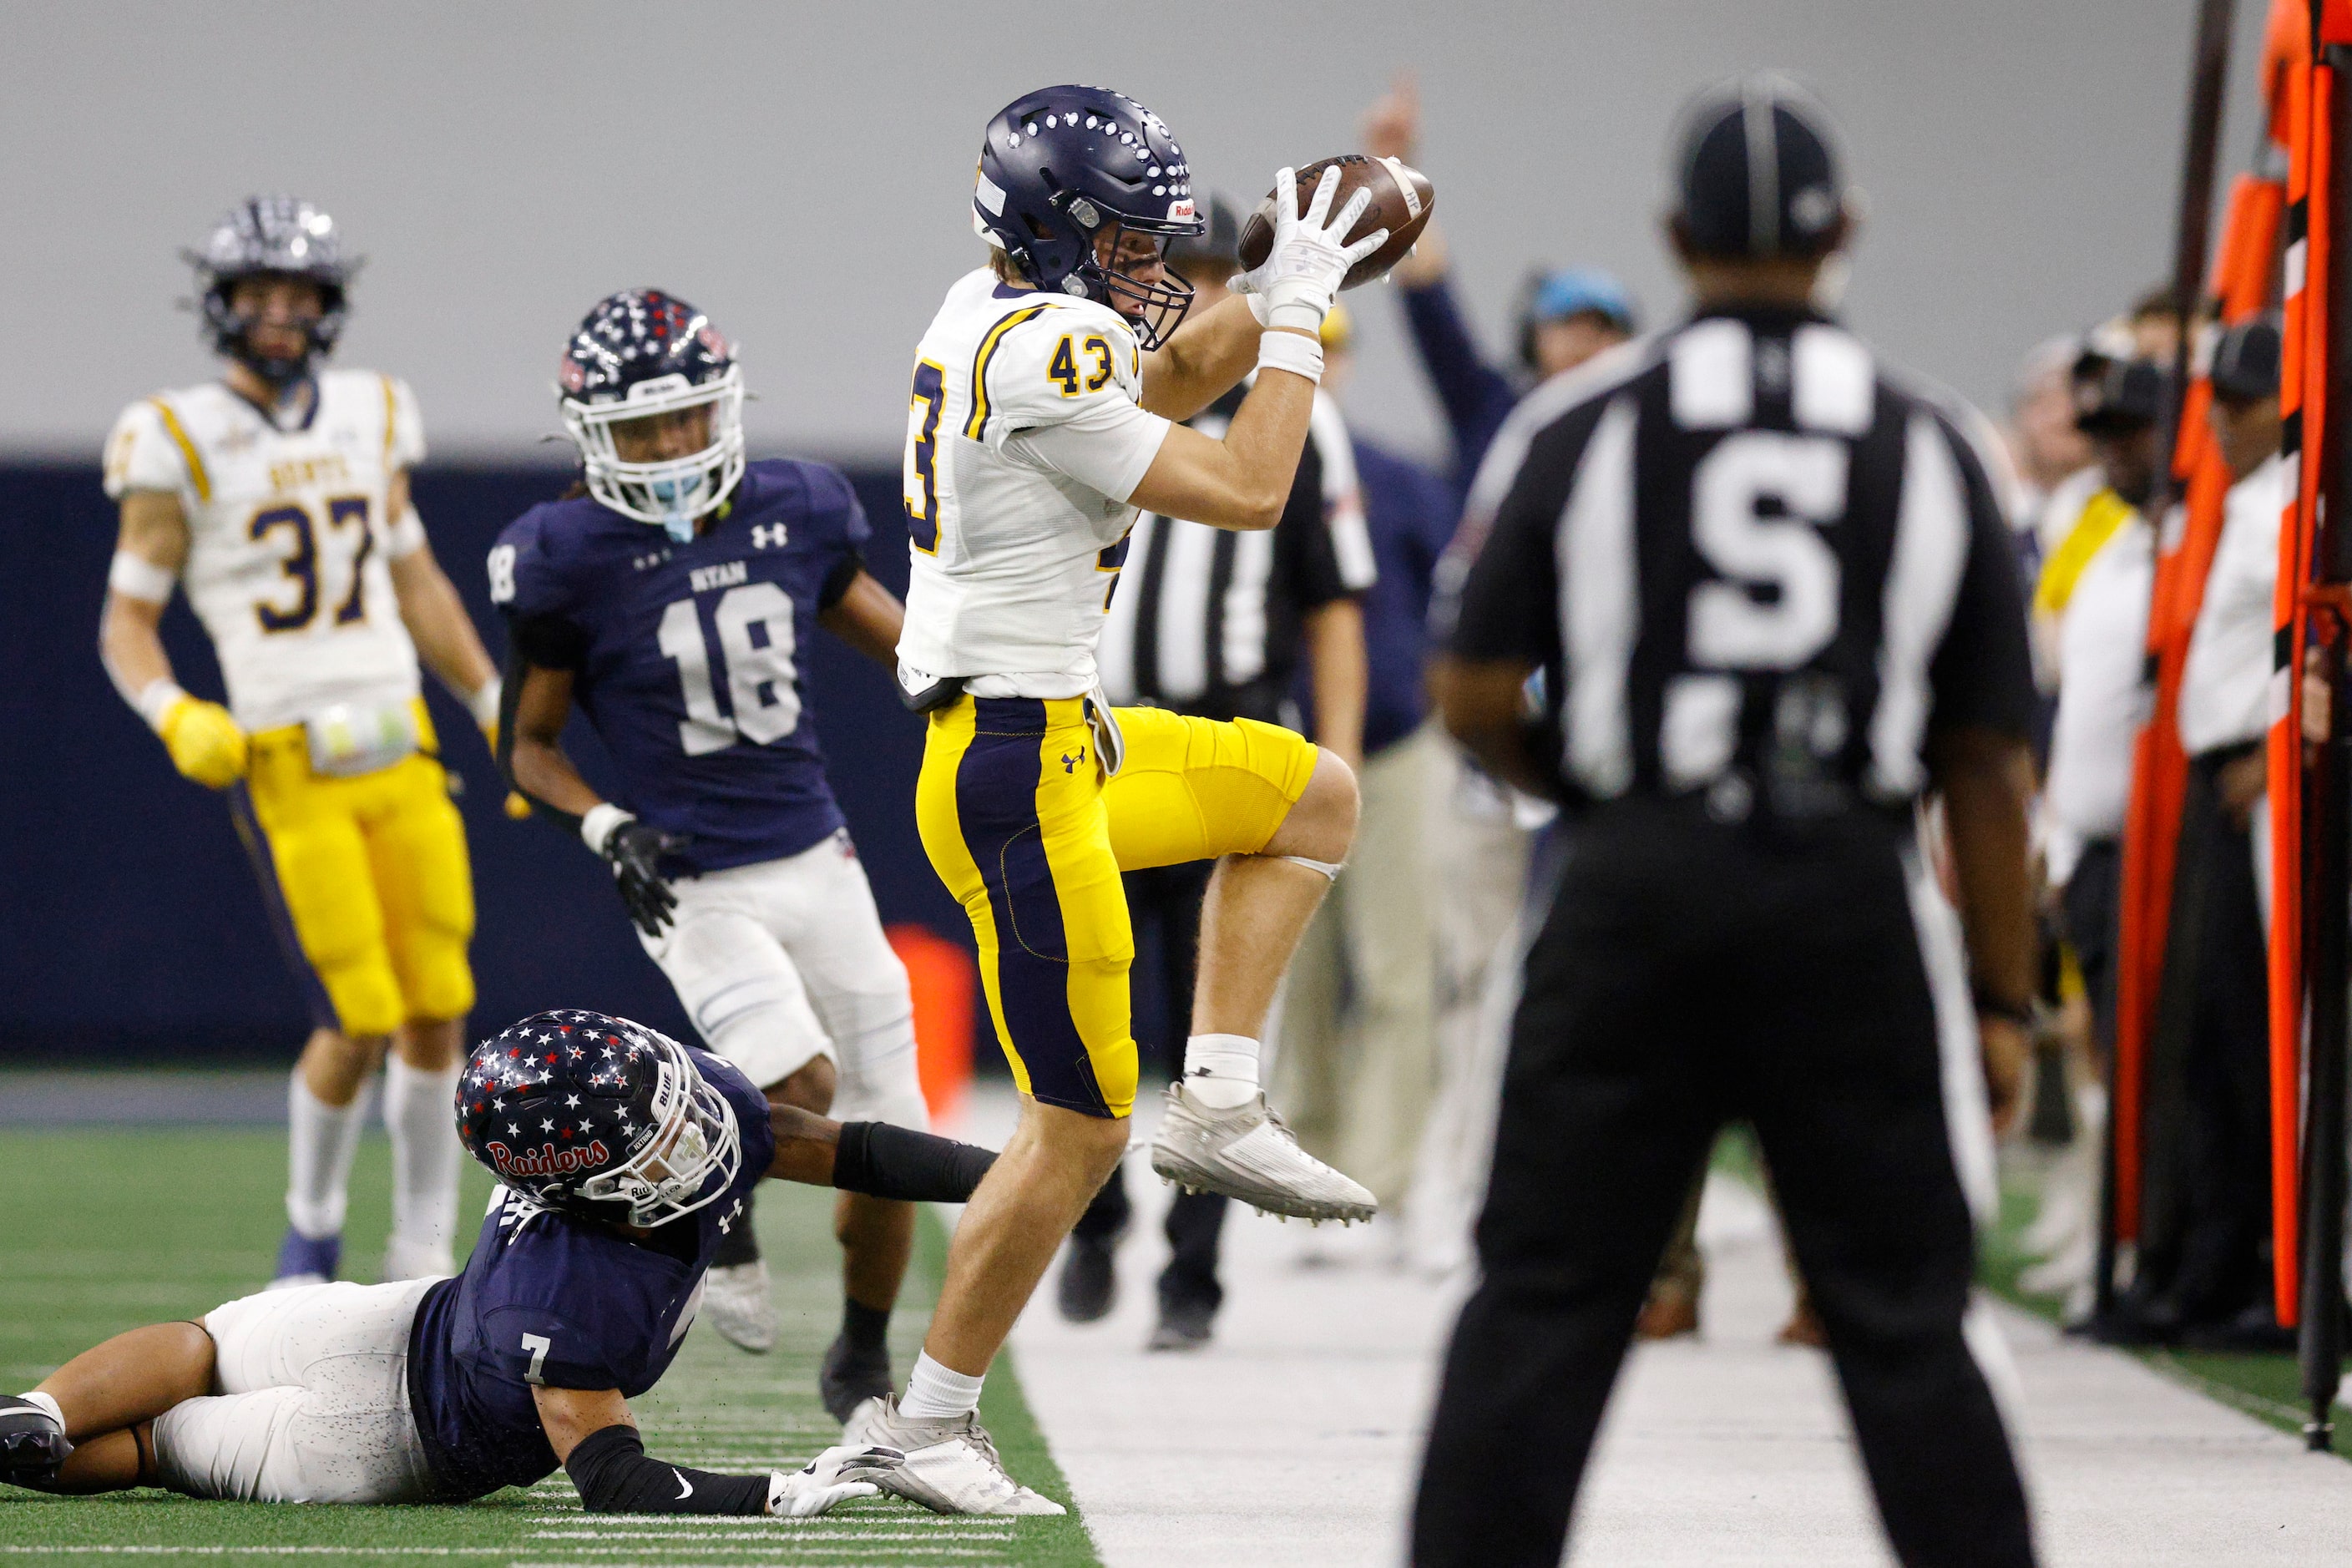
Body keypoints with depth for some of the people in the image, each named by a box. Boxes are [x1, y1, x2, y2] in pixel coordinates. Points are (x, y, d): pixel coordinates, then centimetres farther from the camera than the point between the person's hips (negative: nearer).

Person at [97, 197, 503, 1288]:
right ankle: (312, 1223, 17)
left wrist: (500, 709, 17)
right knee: (359, 1024, -9)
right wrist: (174, 717, -20)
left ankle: (423, 1255, 15)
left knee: (437, 1011, 1)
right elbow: (127, 623, -1)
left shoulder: (371, 418, 11)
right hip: (289, 772, -5)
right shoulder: (180, 442, -4)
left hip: (400, 752, 5)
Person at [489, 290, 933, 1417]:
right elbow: (531, 748, -2)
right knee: (796, 1082, -26)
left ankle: (862, 1365, 29)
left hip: (816, 860, 4)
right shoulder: (572, 560, -12)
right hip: (693, 887, -4)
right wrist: (610, 833, -19)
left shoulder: (793, 514, -1)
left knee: (889, 1138, 4)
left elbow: (888, 635, 15)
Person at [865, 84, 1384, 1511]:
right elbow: (1247, 491, -15)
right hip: (1018, 769, -10)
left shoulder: (990, 315, 9)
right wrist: (1298, 315, -5)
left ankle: (1220, 1110, 16)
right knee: (1080, 1126, -3)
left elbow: (1161, 389, 26)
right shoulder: (1041, 350, -20)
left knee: (1316, 797, 23)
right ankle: (929, 1423, 7)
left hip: (1063, 739, 10)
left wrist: (1279, 294, 11)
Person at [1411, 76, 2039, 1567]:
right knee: (1905, 1316, 5)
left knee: (1546, 1299, 5)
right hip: (1854, 893, 1)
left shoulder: (1583, 426, 1)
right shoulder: (1928, 444, 7)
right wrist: (2001, 998, 12)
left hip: (1638, 884, -1)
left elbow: (1475, 699, -2)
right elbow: (1987, 760, 7)